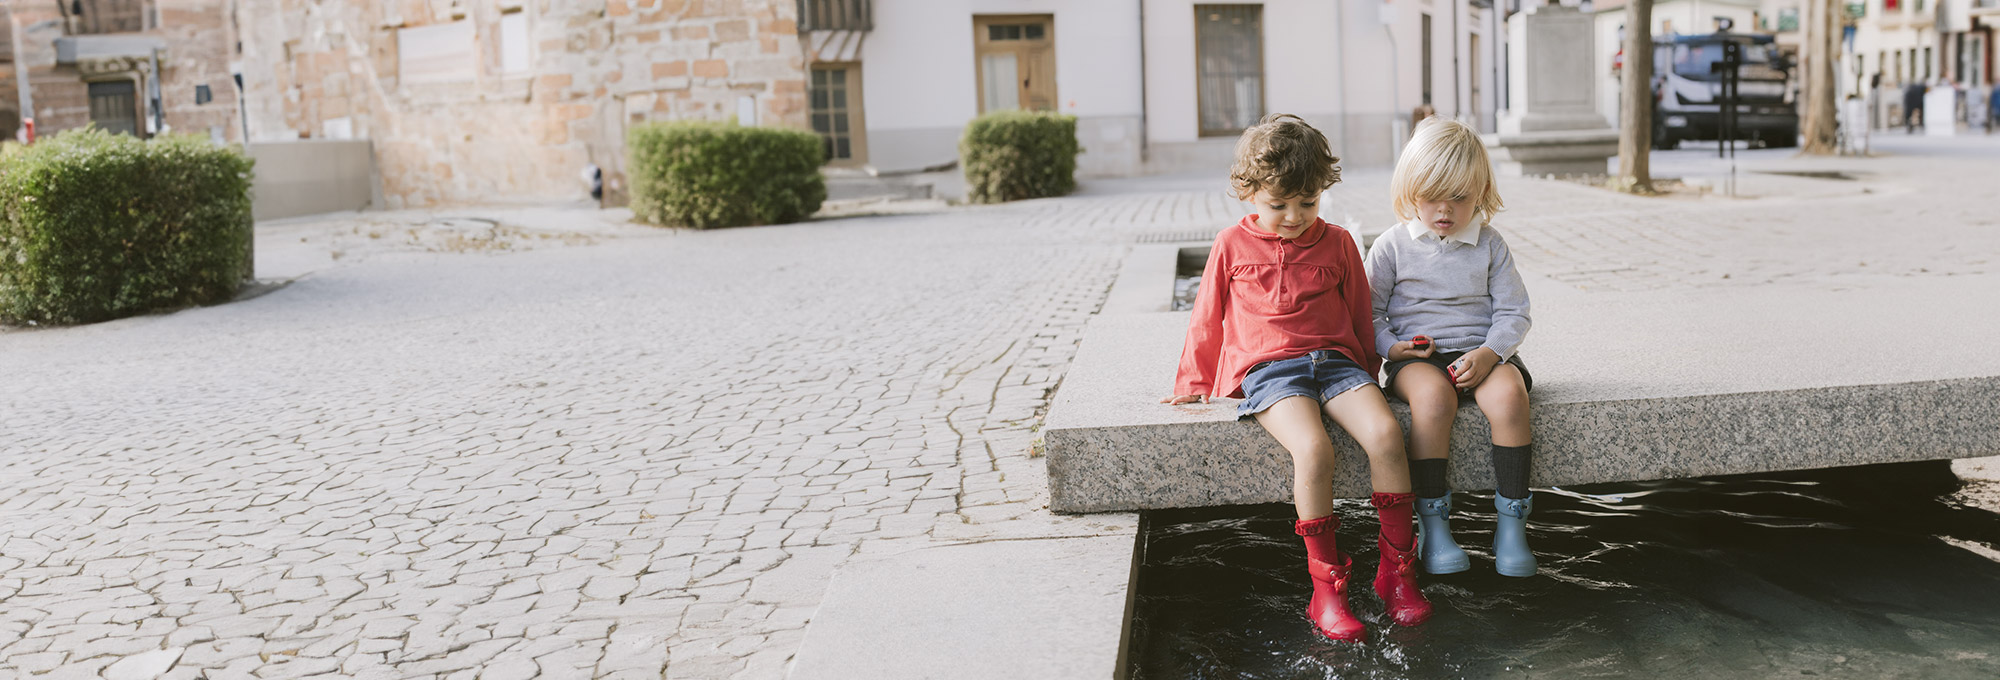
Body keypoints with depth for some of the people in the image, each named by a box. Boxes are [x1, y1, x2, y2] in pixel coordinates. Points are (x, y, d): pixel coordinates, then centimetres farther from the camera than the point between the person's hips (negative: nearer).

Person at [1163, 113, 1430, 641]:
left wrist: (1368, 375, 25)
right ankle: (1327, 584, -20)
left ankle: (1397, 568, -11)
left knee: (1385, 433, -26)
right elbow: (1207, 319, 15)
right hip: (1268, 370, -3)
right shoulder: (1233, 245, 7)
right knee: (1313, 448, -31)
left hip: (1335, 361, 3)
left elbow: (1359, 315, 23)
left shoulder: (1337, 243, 12)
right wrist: (1194, 384, 20)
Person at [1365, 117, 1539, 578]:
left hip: (1481, 352, 2)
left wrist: (1489, 353, -13)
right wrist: (1390, 346, -12)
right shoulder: (1393, 246, 5)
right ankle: (1432, 523, -27)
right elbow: (1368, 311, 8)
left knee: (1509, 394, -32)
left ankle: (1511, 522, -20)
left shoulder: (1489, 244, 9)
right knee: (1433, 395, -37)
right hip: (1417, 356, -2)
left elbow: (1513, 312, 6)